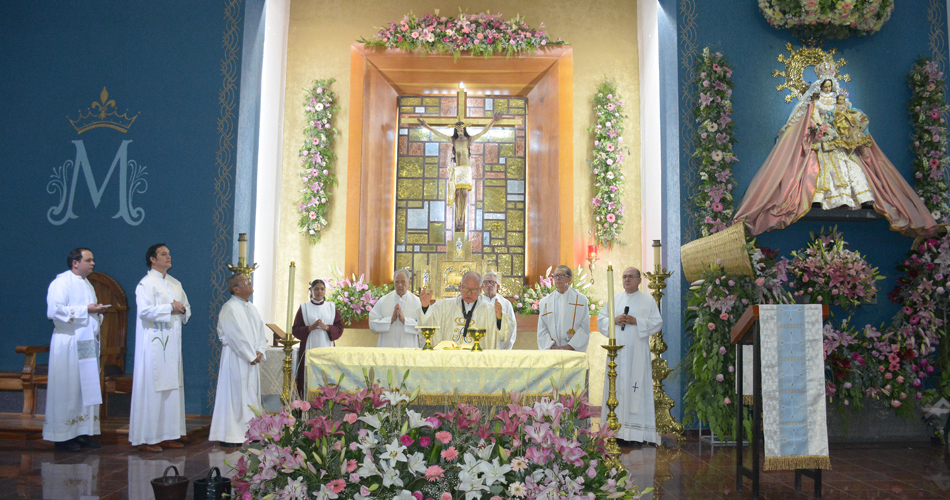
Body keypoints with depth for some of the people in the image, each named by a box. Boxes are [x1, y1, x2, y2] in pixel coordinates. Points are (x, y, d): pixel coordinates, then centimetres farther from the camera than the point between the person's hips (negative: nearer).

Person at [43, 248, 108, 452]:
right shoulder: (61, 282, -7)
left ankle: (82, 432, 14)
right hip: (69, 344, -8)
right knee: (67, 389, -5)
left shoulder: (87, 284, 19)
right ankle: (62, 436, 1)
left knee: (87, 388, 8)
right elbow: (54, 310, -19)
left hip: (88, 343, 8)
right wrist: (86, 310, -16)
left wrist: (98, 311, 5)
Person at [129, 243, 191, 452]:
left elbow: (187, 308, 20)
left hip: (172, 344, 8)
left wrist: (181, 310, -2)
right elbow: (145, 310, -19)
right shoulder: (146, 284, -7)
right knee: (152, 389, -6)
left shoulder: (175, 284, 17)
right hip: (154, 343, -8)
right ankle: (146, 438, 1)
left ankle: (167, 435, 15)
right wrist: (170, 307, -12)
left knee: (172, 387, 8)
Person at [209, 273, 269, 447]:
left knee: (250, 395, 11)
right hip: (235, 359, -8)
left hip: (253, 359, 8)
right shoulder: (229, 308, -11)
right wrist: (251, 356, -14)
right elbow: (236, 336, -17)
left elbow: (261, 332, 12)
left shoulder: (252, 309, 15)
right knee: (234, 395, -5)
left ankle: (249, 432, 18)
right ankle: (230, 436, 1)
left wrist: (260, 351, -4)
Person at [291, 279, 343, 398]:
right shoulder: (304, 307, 9)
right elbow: (295, 330, 4)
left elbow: (339, 328, 8)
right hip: (309, 347, -1)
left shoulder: (331, 307, 13)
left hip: (327, 347, 1)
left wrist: (326, 327, -10)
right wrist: (310, 328, -11)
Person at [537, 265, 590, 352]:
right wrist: (550, 346, -6)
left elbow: (585, 328, 1)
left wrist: (571, 346, -9)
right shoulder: (545, 302, 11)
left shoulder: (581, 299, 6)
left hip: (574, 351, -1)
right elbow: (542, 330, 9)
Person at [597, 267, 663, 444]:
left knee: (636, 386, -6)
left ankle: (636, 428, -4)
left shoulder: (648, 300, 6)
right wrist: (614, 320, -6)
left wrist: (636, 321, -12)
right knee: (616, 385, 0)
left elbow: (657, 323, -1)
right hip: (617, 350, 3)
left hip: (637, 351, -3)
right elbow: (601, 319, 13)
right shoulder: (614, 299, 15)